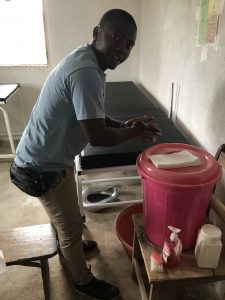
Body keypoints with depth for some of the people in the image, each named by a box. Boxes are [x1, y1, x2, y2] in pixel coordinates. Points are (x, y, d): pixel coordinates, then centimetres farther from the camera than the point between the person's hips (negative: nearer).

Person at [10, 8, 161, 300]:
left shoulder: (86, 61, 5)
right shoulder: (86, 71, -29)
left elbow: (93, 117, 12)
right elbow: (97, 136, -31)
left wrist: (125, 124, -2)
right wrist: (132, 132, -13)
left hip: (53, 158, 10)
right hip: (43, 167, -9)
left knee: (66, 216, 31)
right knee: (72, 225, 11)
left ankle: (68, 245, 60)